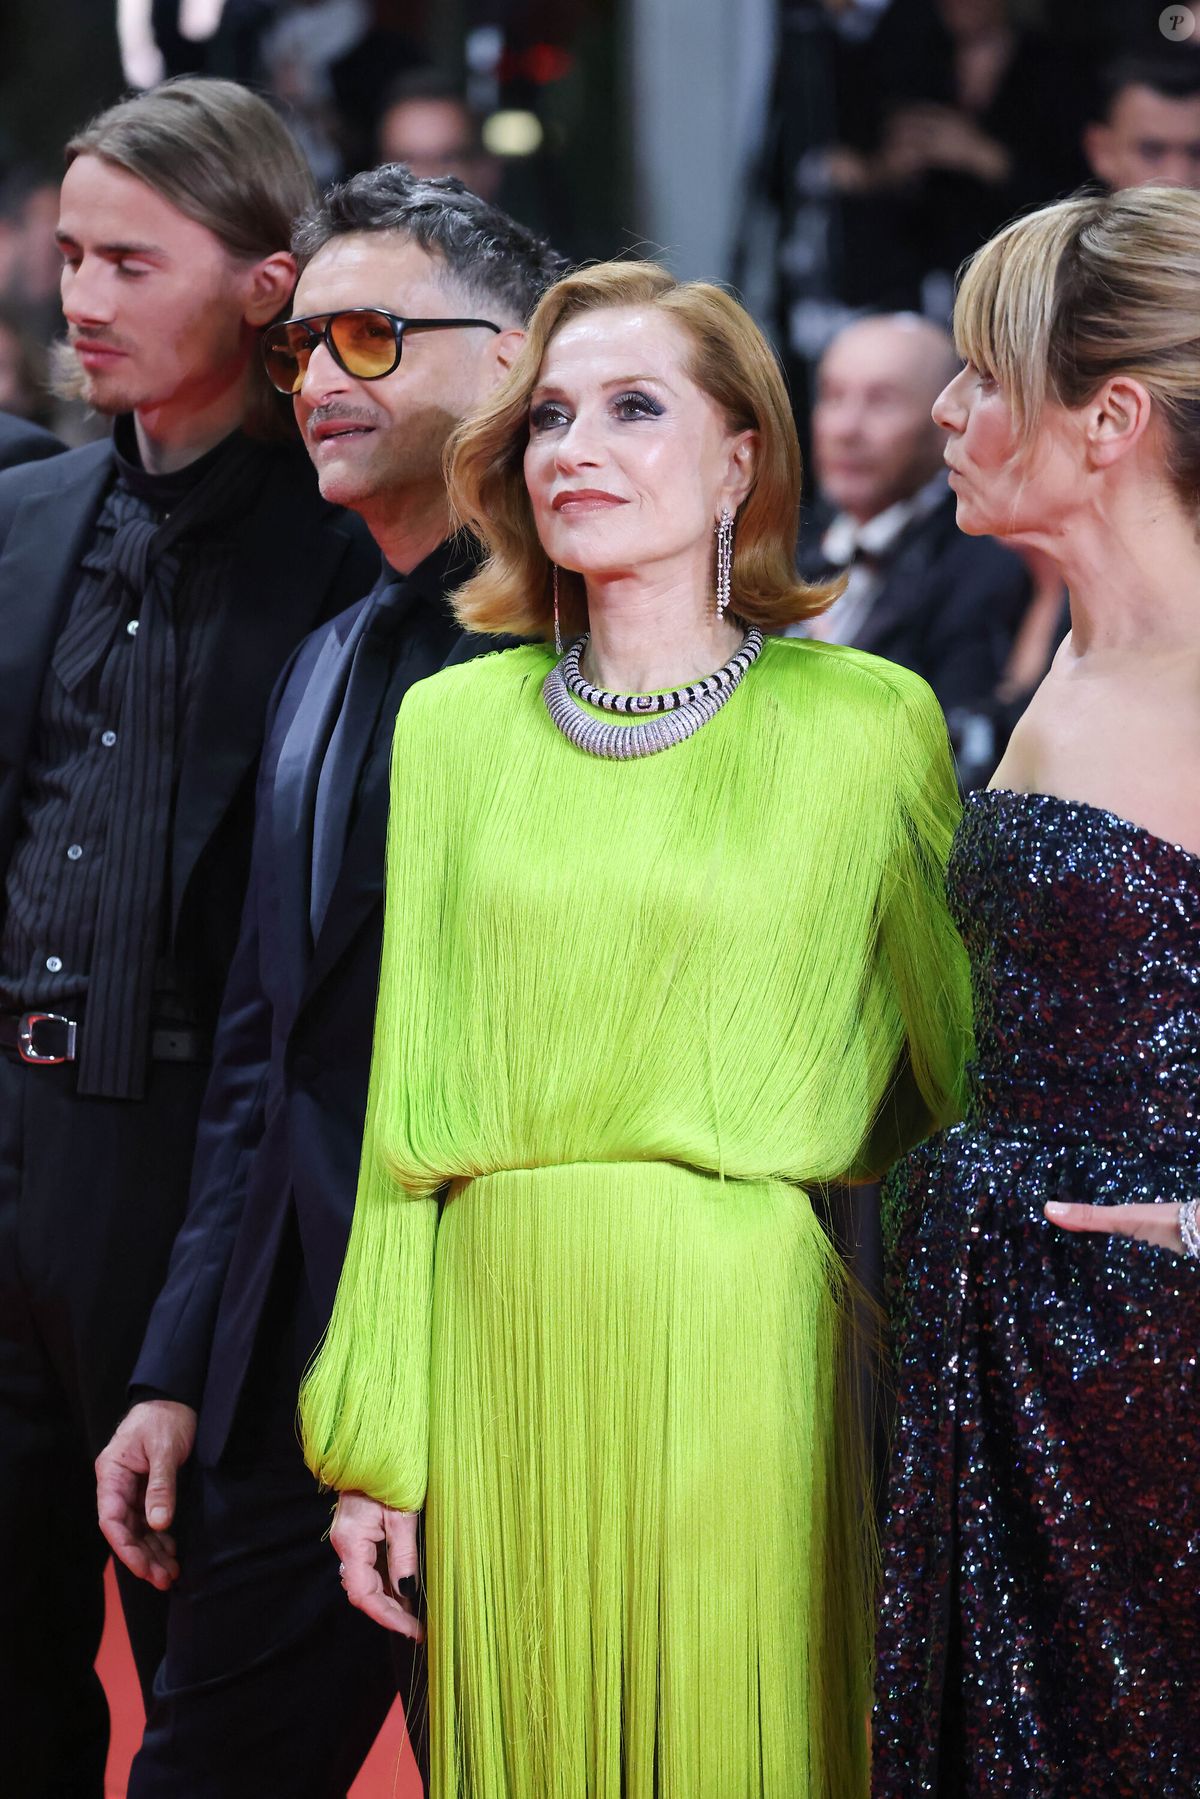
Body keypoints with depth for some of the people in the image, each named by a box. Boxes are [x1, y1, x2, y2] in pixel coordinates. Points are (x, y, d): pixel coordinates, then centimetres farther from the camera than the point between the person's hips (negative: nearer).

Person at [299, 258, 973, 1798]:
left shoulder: (871, 726, 0)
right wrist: (376, 1443, 5)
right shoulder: (453, 725, 8)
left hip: (754, 1359, -2)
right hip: (503, 1362, 3)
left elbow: (963, 1074, 5)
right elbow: (410, 1099, 9)